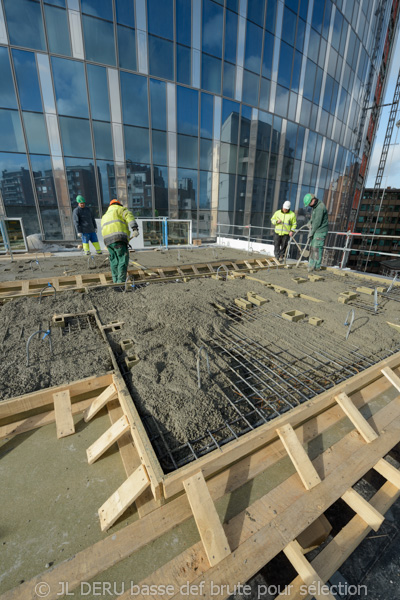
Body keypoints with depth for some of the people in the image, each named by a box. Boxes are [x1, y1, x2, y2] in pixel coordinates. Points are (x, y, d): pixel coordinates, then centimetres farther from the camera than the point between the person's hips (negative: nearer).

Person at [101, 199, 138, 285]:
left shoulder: (105, 216, 37)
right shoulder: (120, 209, 17)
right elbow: (129, 216, -6)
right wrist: (135, 229, -19)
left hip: (107, 239, 7)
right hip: (118, 237, -7)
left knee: (114, 260, 14)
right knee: (123, 259, -7)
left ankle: (116, 281, 15)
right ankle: (121, 281, -14)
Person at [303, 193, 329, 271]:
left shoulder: (320, 207, -15)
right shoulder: (315, 207, 16)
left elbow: (317, 222, -19)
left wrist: (311, 232, -13)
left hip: (320, 232, -9)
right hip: (315, 232, 9)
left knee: (317, 249, -9)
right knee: (312, 248, 7)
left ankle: (317, 267, -4)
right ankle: (311, 266, 10)